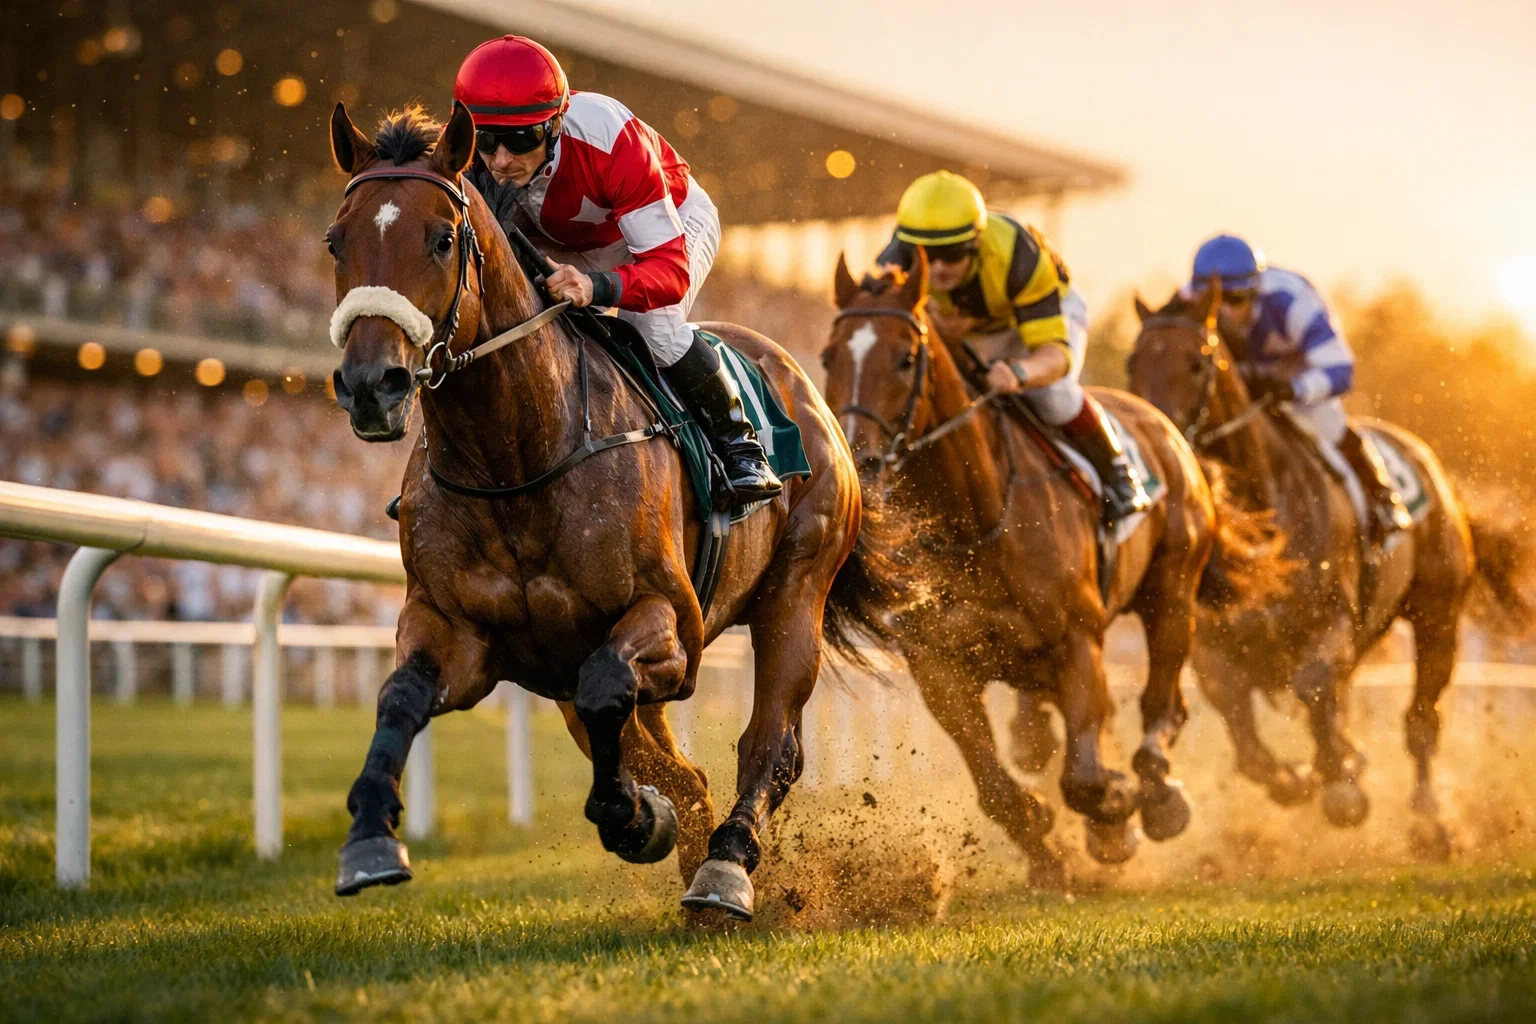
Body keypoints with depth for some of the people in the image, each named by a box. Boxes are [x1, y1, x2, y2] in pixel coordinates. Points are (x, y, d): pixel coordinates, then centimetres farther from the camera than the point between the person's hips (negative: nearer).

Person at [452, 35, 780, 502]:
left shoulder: (610, 142, -44)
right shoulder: (468, 163, -31)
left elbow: (670, 269, -44)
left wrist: (597, 287, -64)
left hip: (672, 222, -5)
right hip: (570, 244, 5)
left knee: (656, 327, -31)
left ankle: (739, 445, -8)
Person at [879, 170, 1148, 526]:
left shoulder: (1017, 254, -42)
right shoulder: (898, 264, -35)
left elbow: (1055, 353, -42)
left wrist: (1020, 372, -67)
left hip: (1051, 308, -4)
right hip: (969, 326, 4)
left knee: (1051, 393, -28)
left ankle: (1115, 473, -2)